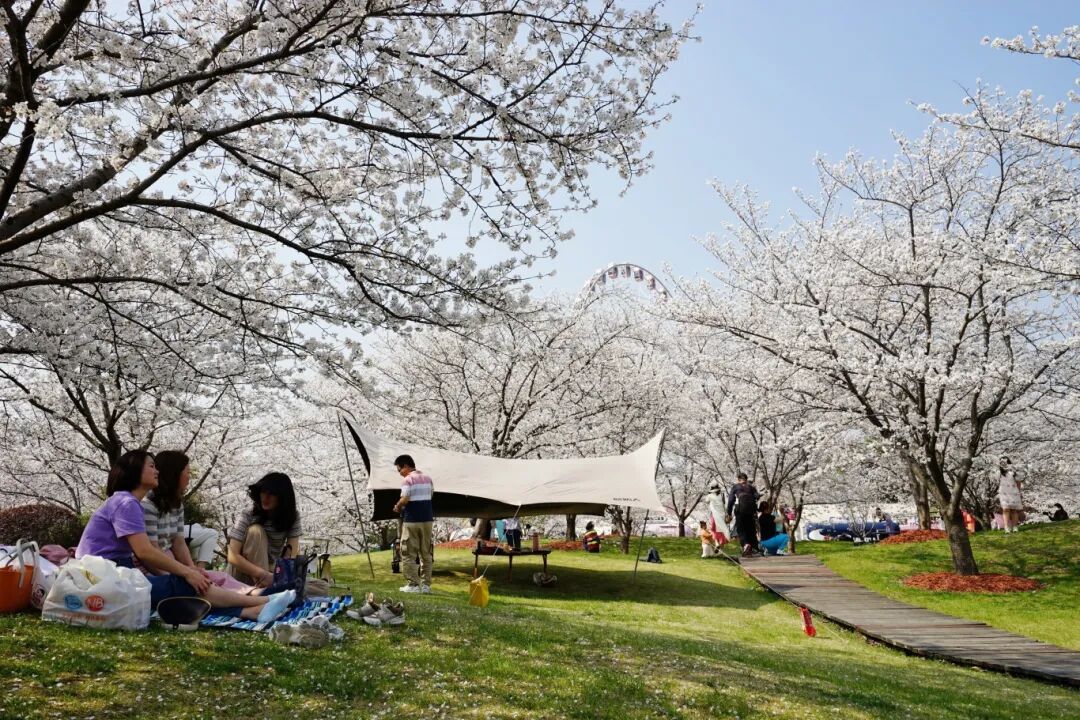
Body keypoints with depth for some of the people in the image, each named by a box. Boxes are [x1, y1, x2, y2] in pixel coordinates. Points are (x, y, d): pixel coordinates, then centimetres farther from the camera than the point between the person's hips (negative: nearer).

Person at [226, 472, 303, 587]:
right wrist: (263, 575, -36)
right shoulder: (248, 516, -17)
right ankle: (260, 590, -31)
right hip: (244, 574, -1)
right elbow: (233, 556, -24)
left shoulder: (292, 517, -9)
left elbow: (293, 554, -17)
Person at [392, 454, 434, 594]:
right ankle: (426, 584, 12)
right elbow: (431, 496, 13)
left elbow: (404, 499, -19)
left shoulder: (408, 479, -10)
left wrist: (397, 507, 0)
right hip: (427, 519, 7)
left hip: (412, 521, -7)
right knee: (426, 554, 11)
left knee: (408, 554, 2)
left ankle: (413, 585, 0)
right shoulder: (428, 479, 12)